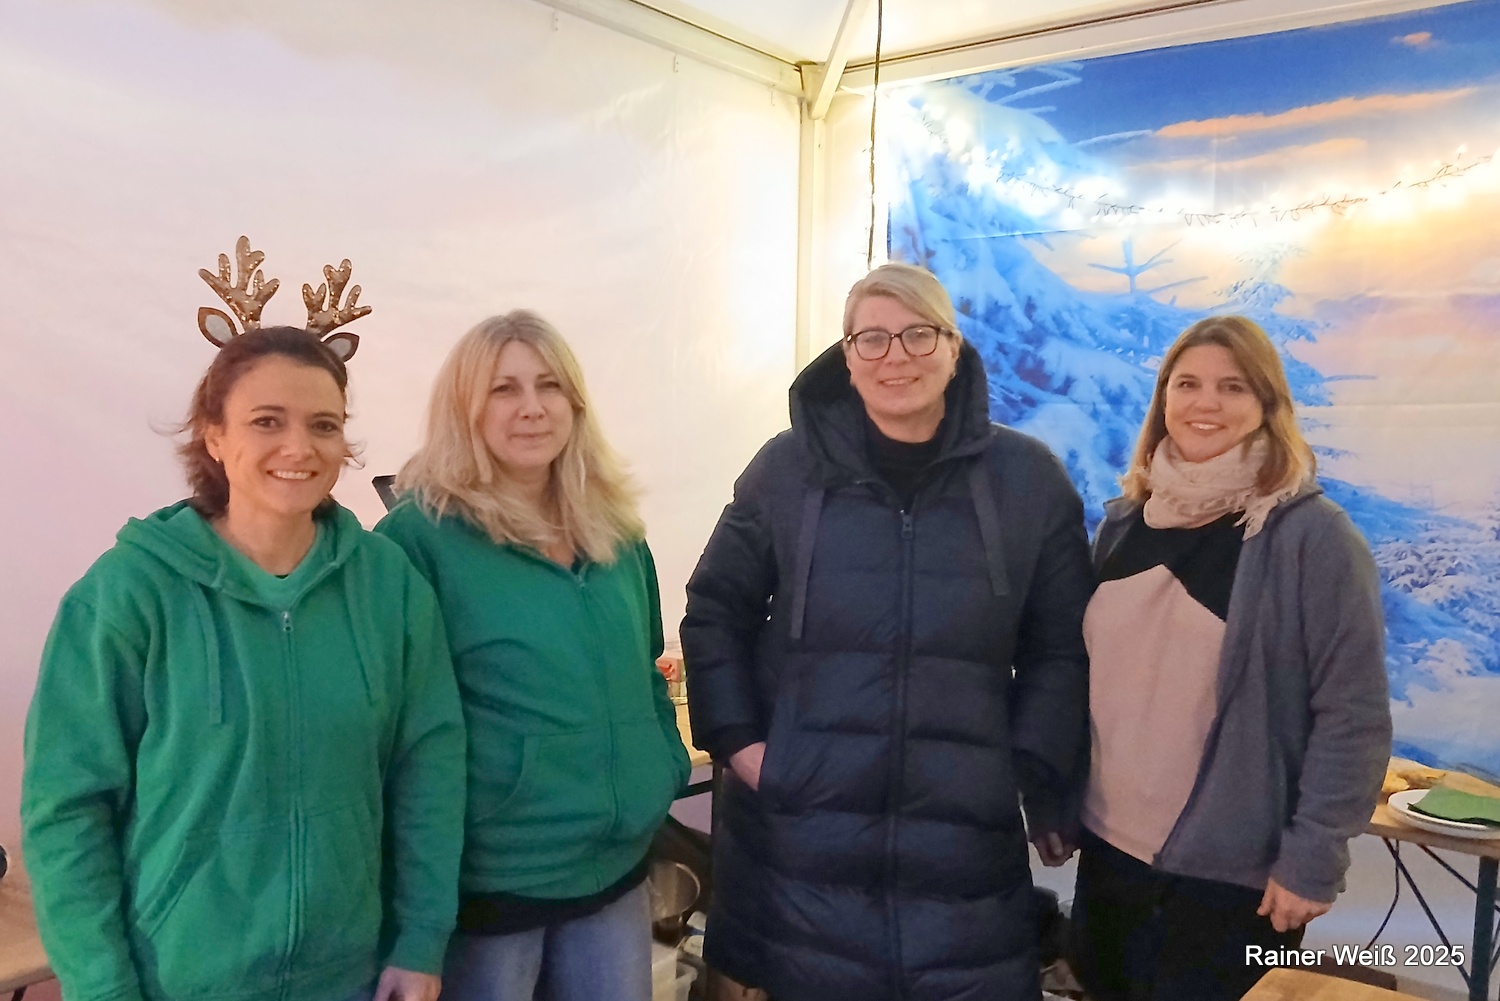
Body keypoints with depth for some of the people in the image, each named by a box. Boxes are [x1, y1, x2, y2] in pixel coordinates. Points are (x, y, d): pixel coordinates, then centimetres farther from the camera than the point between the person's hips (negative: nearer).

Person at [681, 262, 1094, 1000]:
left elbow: (1061, 649, 5)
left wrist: (1029, 772, -2)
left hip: (965, 836, 0)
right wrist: (739, 741, -2)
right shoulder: (789, 467, -1)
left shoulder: (1028, 479, -1)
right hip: (799, 834, 0)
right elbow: (714, 614, 7)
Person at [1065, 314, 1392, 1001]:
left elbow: (1355, 716, -13)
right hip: (1107, 854, 5)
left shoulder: (1312, 535, -12)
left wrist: (1311, 861, -15)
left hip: (1234, 879, -5)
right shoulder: (1123, 523, 4)